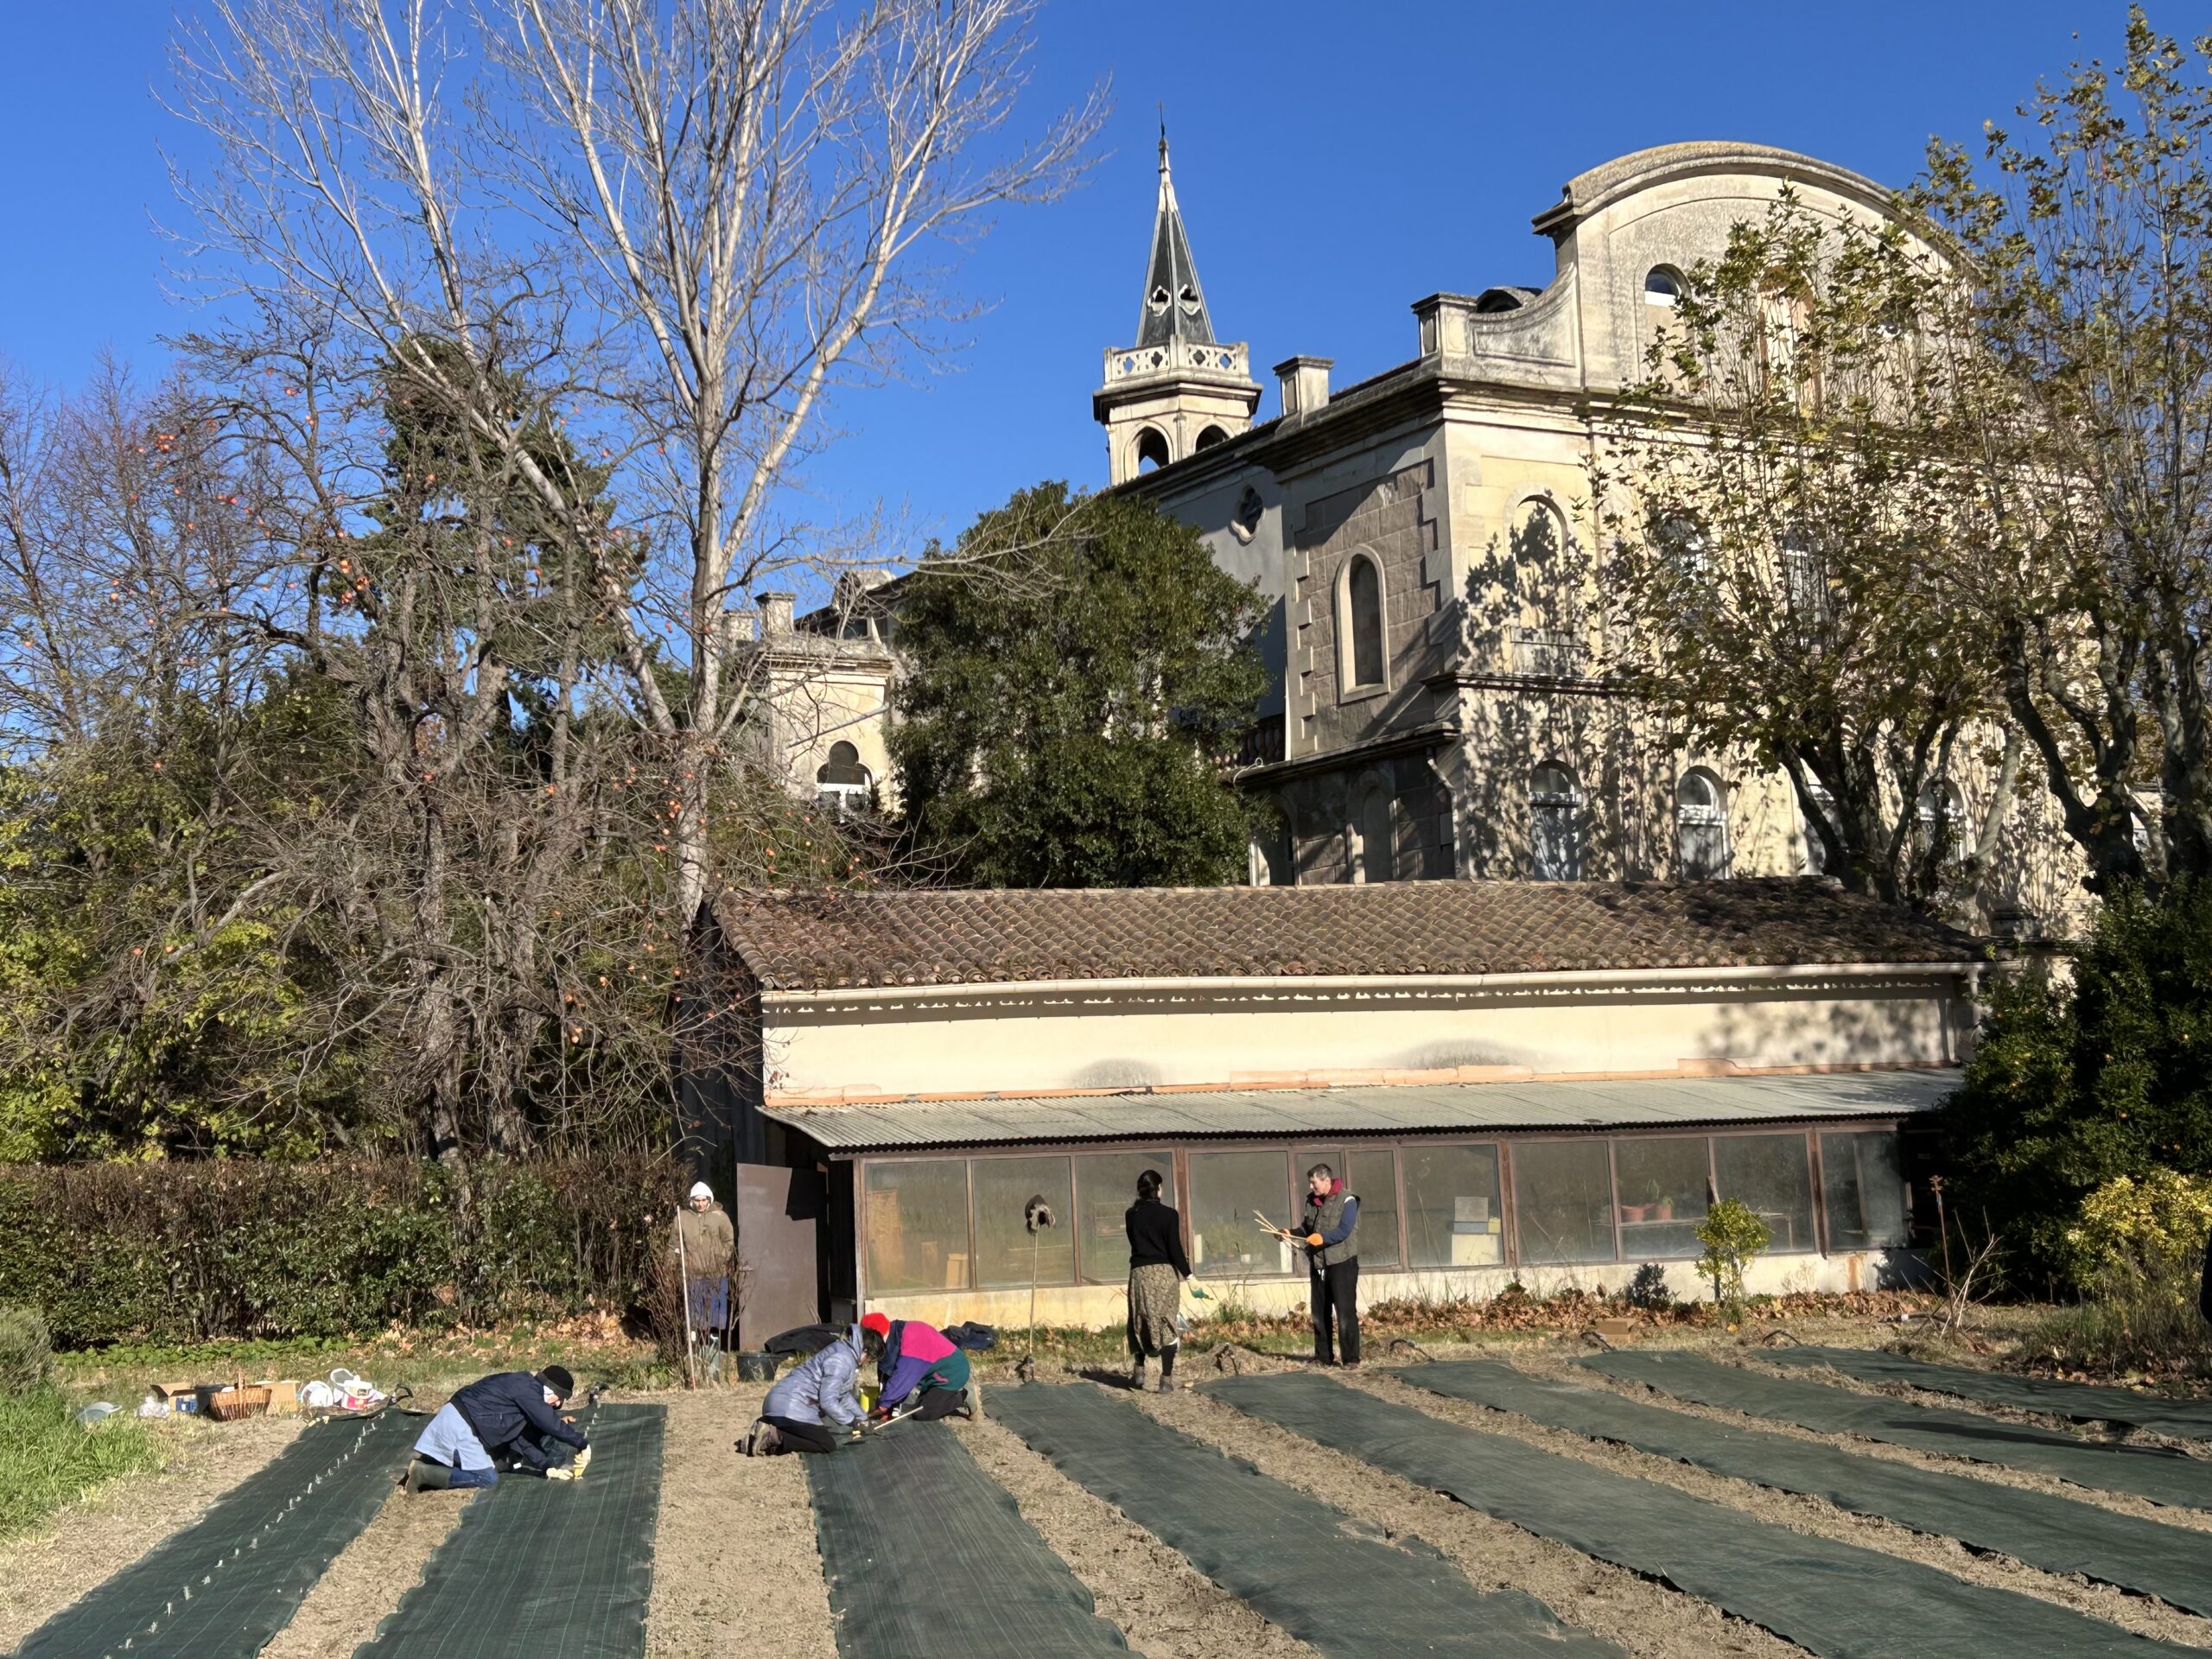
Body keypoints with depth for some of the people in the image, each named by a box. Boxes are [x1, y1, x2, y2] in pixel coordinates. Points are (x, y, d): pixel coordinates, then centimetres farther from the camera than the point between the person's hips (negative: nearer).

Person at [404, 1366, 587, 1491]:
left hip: (452, 1417, 10)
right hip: (461, 1424, -10)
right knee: (488, 1478, -6)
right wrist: (582, 1444, -9)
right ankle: (423, 1473, -12)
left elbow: (522, 1438, 19)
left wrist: (548, 1467, 12)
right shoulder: (527, 1388, -10)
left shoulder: (522, 1389, 20)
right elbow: (550, 1423, -18)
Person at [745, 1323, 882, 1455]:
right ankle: (775, 1438, -18)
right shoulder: (841, 1360, -15)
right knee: (828, 1445, -7)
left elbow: (843, 1395, 30)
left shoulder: (843, 1350, 17)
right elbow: (828, 1401, -19)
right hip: (791, 1408, -10)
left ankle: (767, 1427, 7)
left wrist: (863, 1417, 32)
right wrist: (851, 1422, -5)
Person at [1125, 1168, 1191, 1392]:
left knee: (1141, 1322, 18)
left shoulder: (1131, 1215, 3)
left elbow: (1136, 1242, 11)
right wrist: (1188, 1273, -4)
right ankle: (1166, 1379, 0)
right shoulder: (1169, 1214, -8)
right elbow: (1175, 1248, -9)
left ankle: (1138, 1371, 13)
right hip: (1164, 1273, -3)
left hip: (1139, 1272, 3)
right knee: (1167, 1323, 2)